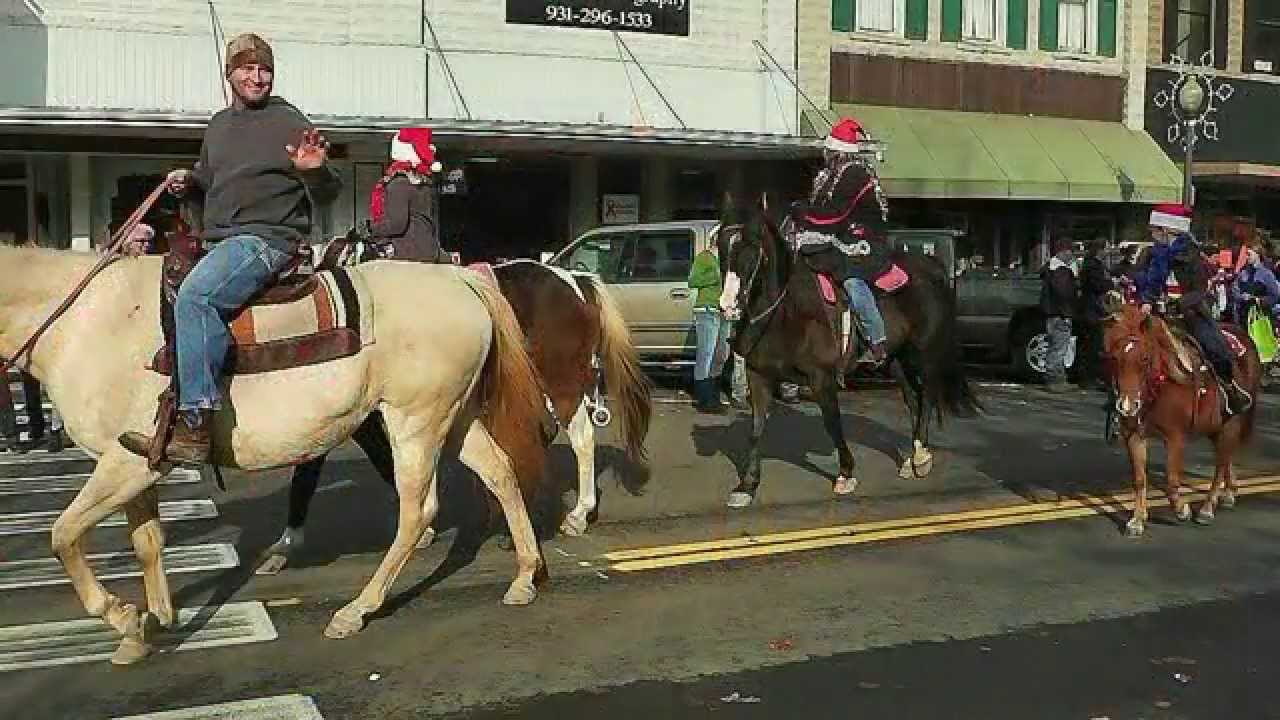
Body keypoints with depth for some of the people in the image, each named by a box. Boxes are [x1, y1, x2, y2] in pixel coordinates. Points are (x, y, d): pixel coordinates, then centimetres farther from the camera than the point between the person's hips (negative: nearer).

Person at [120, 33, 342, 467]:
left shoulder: (290, 123, -1)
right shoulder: (219, 125, 20)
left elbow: (327, 194, -3)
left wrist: (315, 170, -25)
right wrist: (187, 180, 12)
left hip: (268, 239, -9)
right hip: (217, 241, 9)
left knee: (195, 294, -33)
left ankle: (194, 428, -37)